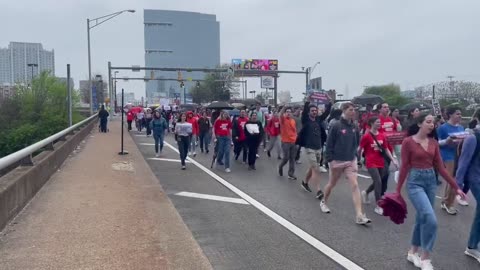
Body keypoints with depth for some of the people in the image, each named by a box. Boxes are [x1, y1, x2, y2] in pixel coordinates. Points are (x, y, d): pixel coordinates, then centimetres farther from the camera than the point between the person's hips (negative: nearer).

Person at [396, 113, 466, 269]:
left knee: (422, 218, 13)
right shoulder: (408, 142, -10)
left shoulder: (433, 142, 6)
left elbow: (440, 167, 9)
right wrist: (398, 191, -5)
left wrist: (455, 187, 8)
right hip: (415, 182, -6)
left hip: (431, 181, 6)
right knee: (430, 220, -17)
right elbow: (404, 167, -7)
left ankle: (412, 253, 31)